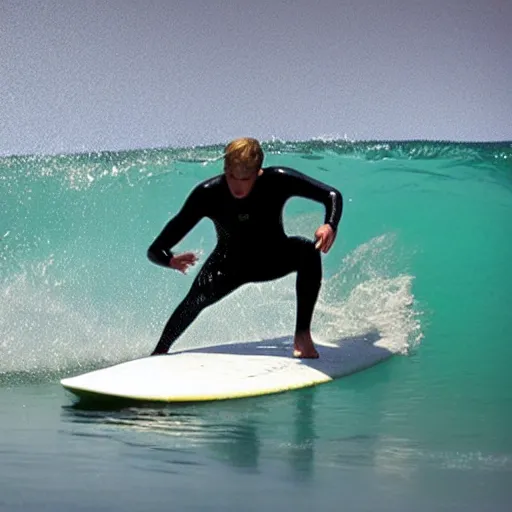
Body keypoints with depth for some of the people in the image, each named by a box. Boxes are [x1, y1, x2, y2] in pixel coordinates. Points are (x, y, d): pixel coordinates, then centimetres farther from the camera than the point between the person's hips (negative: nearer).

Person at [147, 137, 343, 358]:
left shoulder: (278, 180, -27)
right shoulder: (207, 194, -27)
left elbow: (332, 195, -24)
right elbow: (156, 250, -26)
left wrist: (330, 226, -45)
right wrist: (170, 260, -50)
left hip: (272, 259, 0)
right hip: (230, 263, 0)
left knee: (308, 250, -30)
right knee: (196, 300, -24)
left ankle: (302, 335, -22)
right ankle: (158, 353, 1)